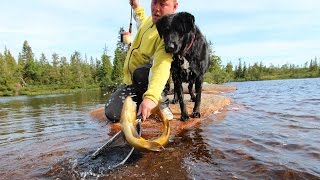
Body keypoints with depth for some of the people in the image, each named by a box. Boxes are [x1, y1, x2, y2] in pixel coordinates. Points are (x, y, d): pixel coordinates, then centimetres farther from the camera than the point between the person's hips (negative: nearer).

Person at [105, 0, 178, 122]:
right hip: (131, 81, 6)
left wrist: (151, 97, -54)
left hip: (150, 80, -6)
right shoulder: (151, 19, 4)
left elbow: (162, 66, -41)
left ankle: (162, 103, -10)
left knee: (140, 72, -41)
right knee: (112, 114, -14)